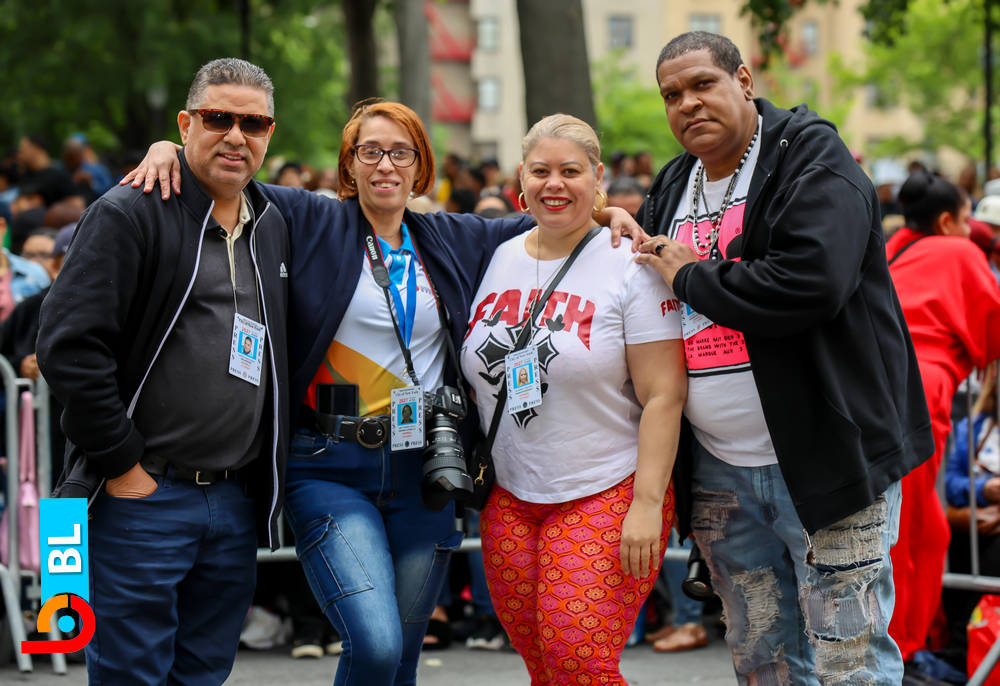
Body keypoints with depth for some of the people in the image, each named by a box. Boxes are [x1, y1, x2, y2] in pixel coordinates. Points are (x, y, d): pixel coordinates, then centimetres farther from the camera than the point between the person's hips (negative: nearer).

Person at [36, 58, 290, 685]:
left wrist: (267, 481, 14)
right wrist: (122, 465, -14)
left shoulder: (273, 228, 15)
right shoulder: (129, 215, -7)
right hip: (142, 496, -6)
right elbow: (68, 345, -15)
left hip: (236, 505, 6)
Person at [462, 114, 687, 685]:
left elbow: (663, 396, -11)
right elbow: (478, 373, 19)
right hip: (510, 499, 5)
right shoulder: (499, 261, 9)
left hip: (608, 494, -5)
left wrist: (648, 504, -16)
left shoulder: (631, 267, -7)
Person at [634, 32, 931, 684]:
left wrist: (690, 277, -14)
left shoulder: (811, 158, -9)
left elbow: (811, 281, -26)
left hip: (824, 461, -7)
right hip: (719, 471, 7)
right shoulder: (671, 188, 13)